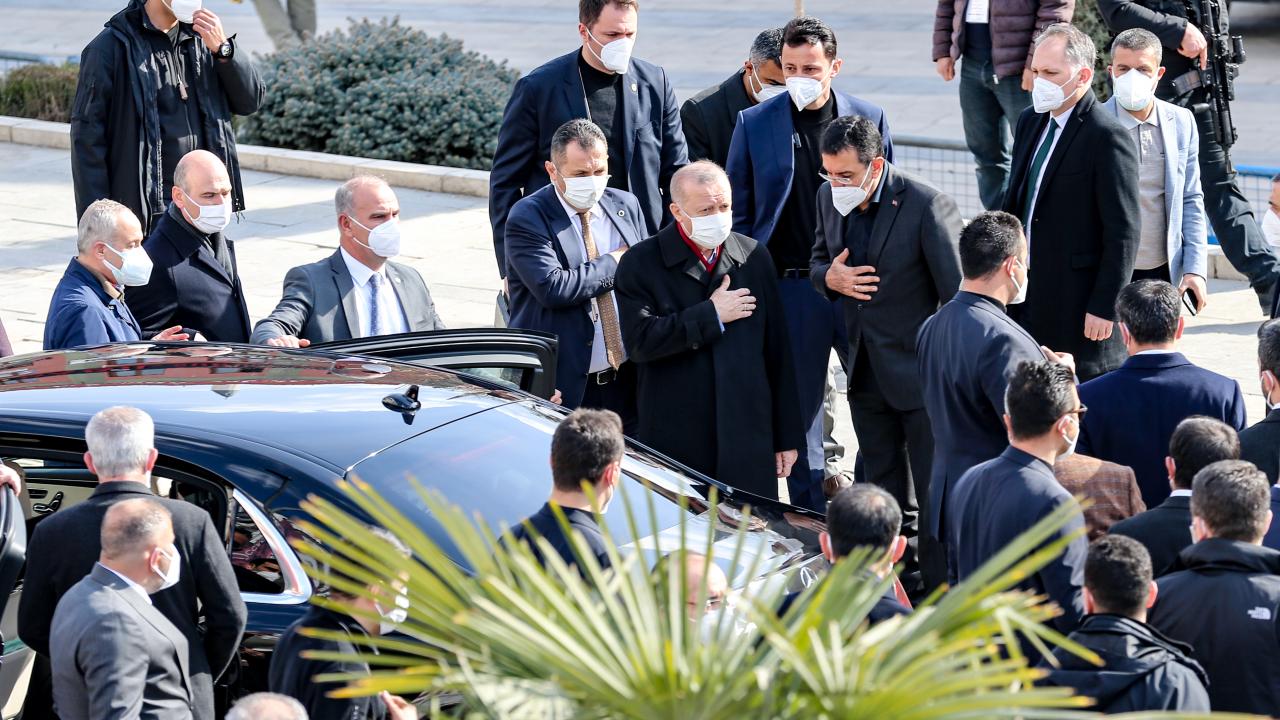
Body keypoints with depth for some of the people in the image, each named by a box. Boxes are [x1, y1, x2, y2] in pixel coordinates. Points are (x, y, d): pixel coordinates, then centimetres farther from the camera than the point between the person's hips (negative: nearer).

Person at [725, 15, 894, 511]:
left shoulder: (868, 118, 2)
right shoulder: (754, 125, 0)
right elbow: (737, 212, 5)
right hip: (791, 286, -1)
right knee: (799, 401, 7)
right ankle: (810, 511, 19)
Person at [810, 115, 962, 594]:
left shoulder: (927, 207, -20)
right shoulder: (830, 198, 1)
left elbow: (960, 296, -16)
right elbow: (817, 262, 17)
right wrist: (829, 276, -9)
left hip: (922, 374, -7)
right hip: (866, 374, 7)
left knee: (934, 499, 1)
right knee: (887, 498, 18)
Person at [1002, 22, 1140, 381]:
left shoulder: (1107, 137, -15)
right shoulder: (1031, 122, 10)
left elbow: (1123, 233, -16)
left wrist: (1104, 308, -16)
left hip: (1080, 307, -7)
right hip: (1026, 300, 8)